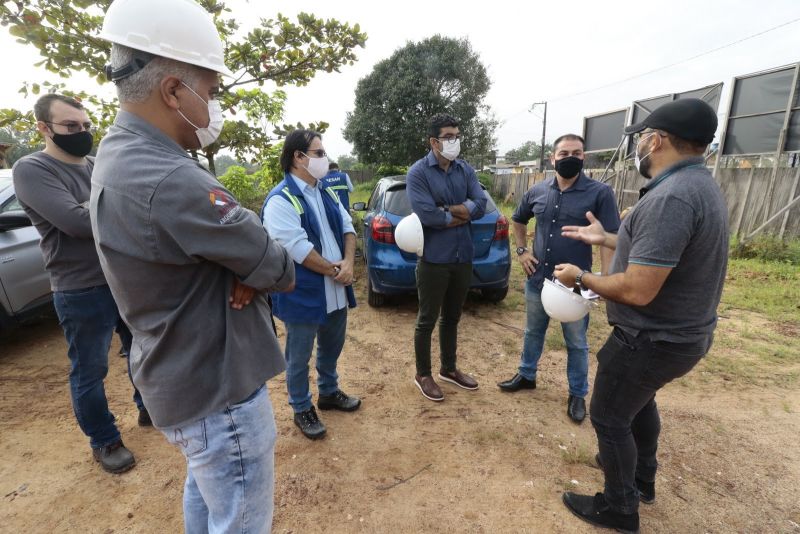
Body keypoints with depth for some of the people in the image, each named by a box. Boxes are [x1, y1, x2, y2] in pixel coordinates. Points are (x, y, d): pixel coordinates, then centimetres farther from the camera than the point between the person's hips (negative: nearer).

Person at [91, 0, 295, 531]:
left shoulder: (124, 156, 4)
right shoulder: (169, 181, -30)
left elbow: (237, 233, 5)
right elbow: (277, 267, -21)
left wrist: (246, 272, -14)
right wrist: (262, 271, 0)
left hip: (184, 375, 10)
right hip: (218, 389, -10)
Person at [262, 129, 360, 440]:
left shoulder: (326, 191, 9)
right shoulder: (280, 200, -17)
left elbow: (347, 226, 6)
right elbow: (299, 249, -23)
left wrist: (348, 262, -11)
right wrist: (334, 270, -14)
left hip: (335, 292, 8)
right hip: (302, 295, -7)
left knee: (332, 347, 23)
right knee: (299, 357, 11)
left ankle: (329, 392, 45)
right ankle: (302, 409, 31)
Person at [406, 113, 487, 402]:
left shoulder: (466, 170, 7)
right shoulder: (418, 172, -9)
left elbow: (481, 205, -5)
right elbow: (427, 215, -22)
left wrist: (445, 209, -15)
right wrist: (462, 214, -9)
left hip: (463, 257, 6)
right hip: (433, 259, -5)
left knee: (452, 318, 19)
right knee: (427, 320, 8)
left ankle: (449, 368, 38)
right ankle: (423, 375, 27)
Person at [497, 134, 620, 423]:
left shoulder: (600, 193, -9)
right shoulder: (537, 191, 2)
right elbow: (518, 220, 19)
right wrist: (521, 251, 7)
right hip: (537, 280, 4)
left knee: (576, 343, 12)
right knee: (533, 332, 20)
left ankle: (578, 394, 31)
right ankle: (526, 375, 41)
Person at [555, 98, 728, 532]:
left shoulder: (670, 196, -29)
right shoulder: (697, 184, 5)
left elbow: (638, 290, -31)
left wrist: (581, 277, -16)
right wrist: (606, 239, 19)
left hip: (653, 339, -10)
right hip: (680, 331, 10)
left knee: (609, 417, 9)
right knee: (639, 401, 29)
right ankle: (642, 478, 50)